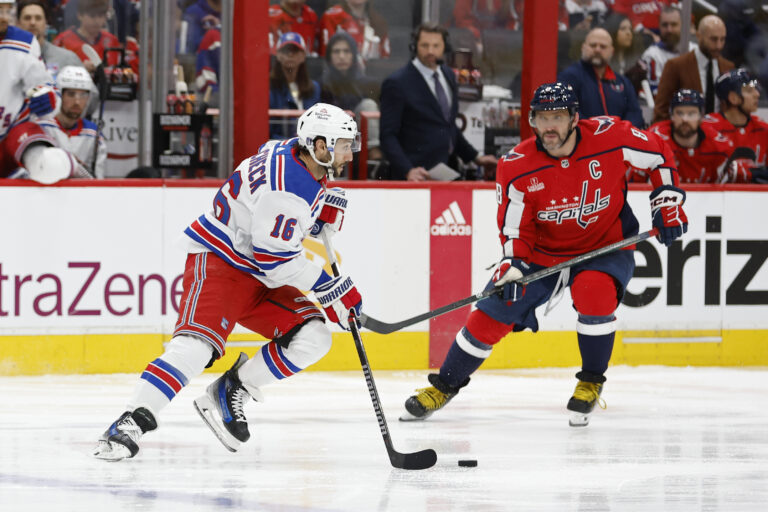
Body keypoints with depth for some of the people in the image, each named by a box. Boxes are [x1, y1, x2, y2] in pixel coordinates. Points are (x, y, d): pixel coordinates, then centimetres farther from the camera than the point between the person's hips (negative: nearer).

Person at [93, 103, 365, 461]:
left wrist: (327, 209, 6)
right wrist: (331, 287, -17)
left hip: (260, 273, 10)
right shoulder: (289, 184, -24)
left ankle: (229, 393, 2)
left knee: (312, 338, -3)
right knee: (197, 344, -29)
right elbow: (274, 257, -24)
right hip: (219, 261, -10)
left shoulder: (299, 157, 5)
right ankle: (131, 423, -31)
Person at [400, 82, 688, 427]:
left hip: (604, 247, -2)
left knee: (594, 292, -33)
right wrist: (513, 268, -25)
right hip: (543, 252, 2)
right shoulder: (517, 167, -17)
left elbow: (659, 155, -3)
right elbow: (514, 229, -9)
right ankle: (443, 386, 16)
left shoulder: (610, 137, -20)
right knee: (492, 315, -4)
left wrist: (668, 201, -7)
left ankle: (591, 382, -10)